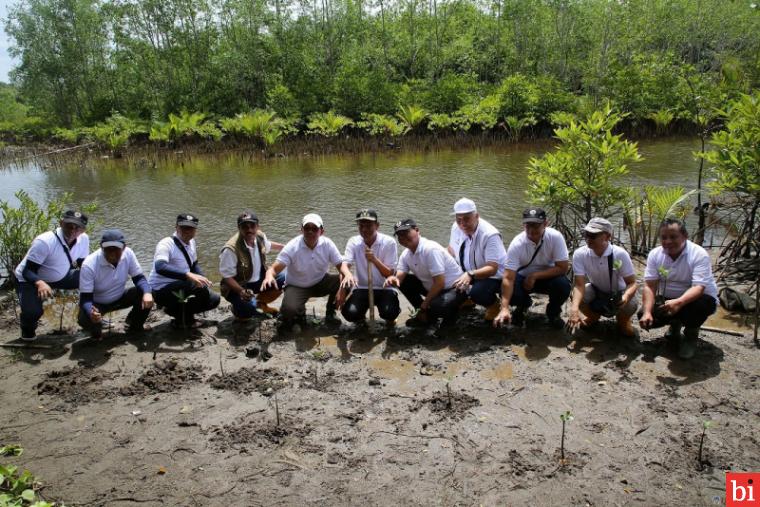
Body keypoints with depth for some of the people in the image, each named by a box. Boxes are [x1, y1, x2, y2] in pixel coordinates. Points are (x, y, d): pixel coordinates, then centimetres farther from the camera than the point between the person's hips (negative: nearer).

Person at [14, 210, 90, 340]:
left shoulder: (84, 239, -15)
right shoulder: (44, 242, -33)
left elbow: (84, 264, 1)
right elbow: (27, 271, -31)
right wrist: (40, 283, -51)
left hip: (60, 277, 5)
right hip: (30, 280, -5)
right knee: (33, 312, -29)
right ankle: (28, 329, 10)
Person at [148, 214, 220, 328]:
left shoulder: (191, 242, 3)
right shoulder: (166, 244, -22)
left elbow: (194, 265, 17)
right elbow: (160, 267, -41)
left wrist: (204, 280, -2)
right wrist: (188, 275, -51)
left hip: (180, 287, 8)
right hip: (161, 291, -8)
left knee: (214, 299, 5)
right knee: (199, 286, -30)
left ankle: (175, 309, 12)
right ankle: (185, 318, -6)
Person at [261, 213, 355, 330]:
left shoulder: (327, 244, -14)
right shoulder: (292, 247, -21)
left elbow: (341, 264, -8)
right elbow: (274, 268, -26)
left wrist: (348, 274, -32)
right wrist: (269, 276, -52)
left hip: (320, 283, 3)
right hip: (296, 286, -3)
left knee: (346, 283, -21)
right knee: (289, 310, -33)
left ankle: (330, 314, 5)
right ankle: (299, 313, 9)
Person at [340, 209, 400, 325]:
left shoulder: (389, 242, -11)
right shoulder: (353, 242, -5)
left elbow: (389, 274, -13)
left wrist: (374, 260, -31)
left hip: (384, 289, -2)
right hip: (362, 288, 2)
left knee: (389, 313, -31)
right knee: (350, 313, -25)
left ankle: (390, 317, 10)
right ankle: (361, 316, 14)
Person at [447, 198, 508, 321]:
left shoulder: (490, 235, -30)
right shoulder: (456, 227, -11)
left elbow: (492, 268, -33)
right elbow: (451, 250, 7)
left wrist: (470, 275, -48)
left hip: (492, 275, -6)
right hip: (466, 271, 7)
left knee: (477, 293, -34)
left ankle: (493, 304, 2)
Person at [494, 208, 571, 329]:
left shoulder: (555, 237, -24)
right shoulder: (517, 244, -26)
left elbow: (562, 268, -22)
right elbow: (508, 278, -31)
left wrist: (534, 276, -27)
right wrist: (504, 308, -41)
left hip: (548, 277, 0)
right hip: (523, 278, 0)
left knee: (563, 285, -31)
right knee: (508, 291, -29)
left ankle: (553, 312, 3)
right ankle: (523, 305, 11)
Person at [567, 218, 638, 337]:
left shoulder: (620, 254, -28)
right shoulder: (580, 254, -25)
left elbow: (632, 283, -22)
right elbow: (579, 285, -29)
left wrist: (625, 297, -47)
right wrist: (574, 309, -48)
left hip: (618, 293, -1)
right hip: (596, 291, 2)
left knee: (631, 304, -34)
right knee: (578, 297, -29)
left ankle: (622, 319, 8)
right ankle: (593, 316, 10)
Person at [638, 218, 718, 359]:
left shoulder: (699, 255, -23)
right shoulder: (655, 254, -10)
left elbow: (698, 288, -33)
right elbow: (650, 286, -13)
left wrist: (679, 303, -53)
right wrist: (647, 312, -28)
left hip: (699, 298, -4)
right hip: (668, 299, 4)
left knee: (698, 306, -38)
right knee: (643, 316, -17)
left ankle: (691, 334, -2)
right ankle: (675, 323, 18)